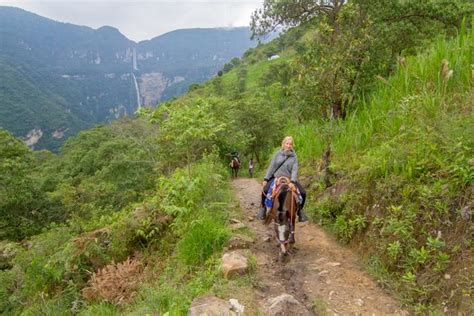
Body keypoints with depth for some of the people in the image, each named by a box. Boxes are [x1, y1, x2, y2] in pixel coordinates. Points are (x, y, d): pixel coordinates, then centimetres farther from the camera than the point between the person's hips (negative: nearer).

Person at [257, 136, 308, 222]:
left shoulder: (294, 157, -1)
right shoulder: (278, 154, 1)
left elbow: (294, 170, -10)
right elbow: (271, 166, 2)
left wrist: (292, 182, -27)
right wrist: (266, 179, -6)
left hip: (289, 179, 1)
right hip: (276, 177, -1)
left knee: (303, 193, -16)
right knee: (265, 190, -26)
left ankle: (300, 210, 9)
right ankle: (263, 208, 0)